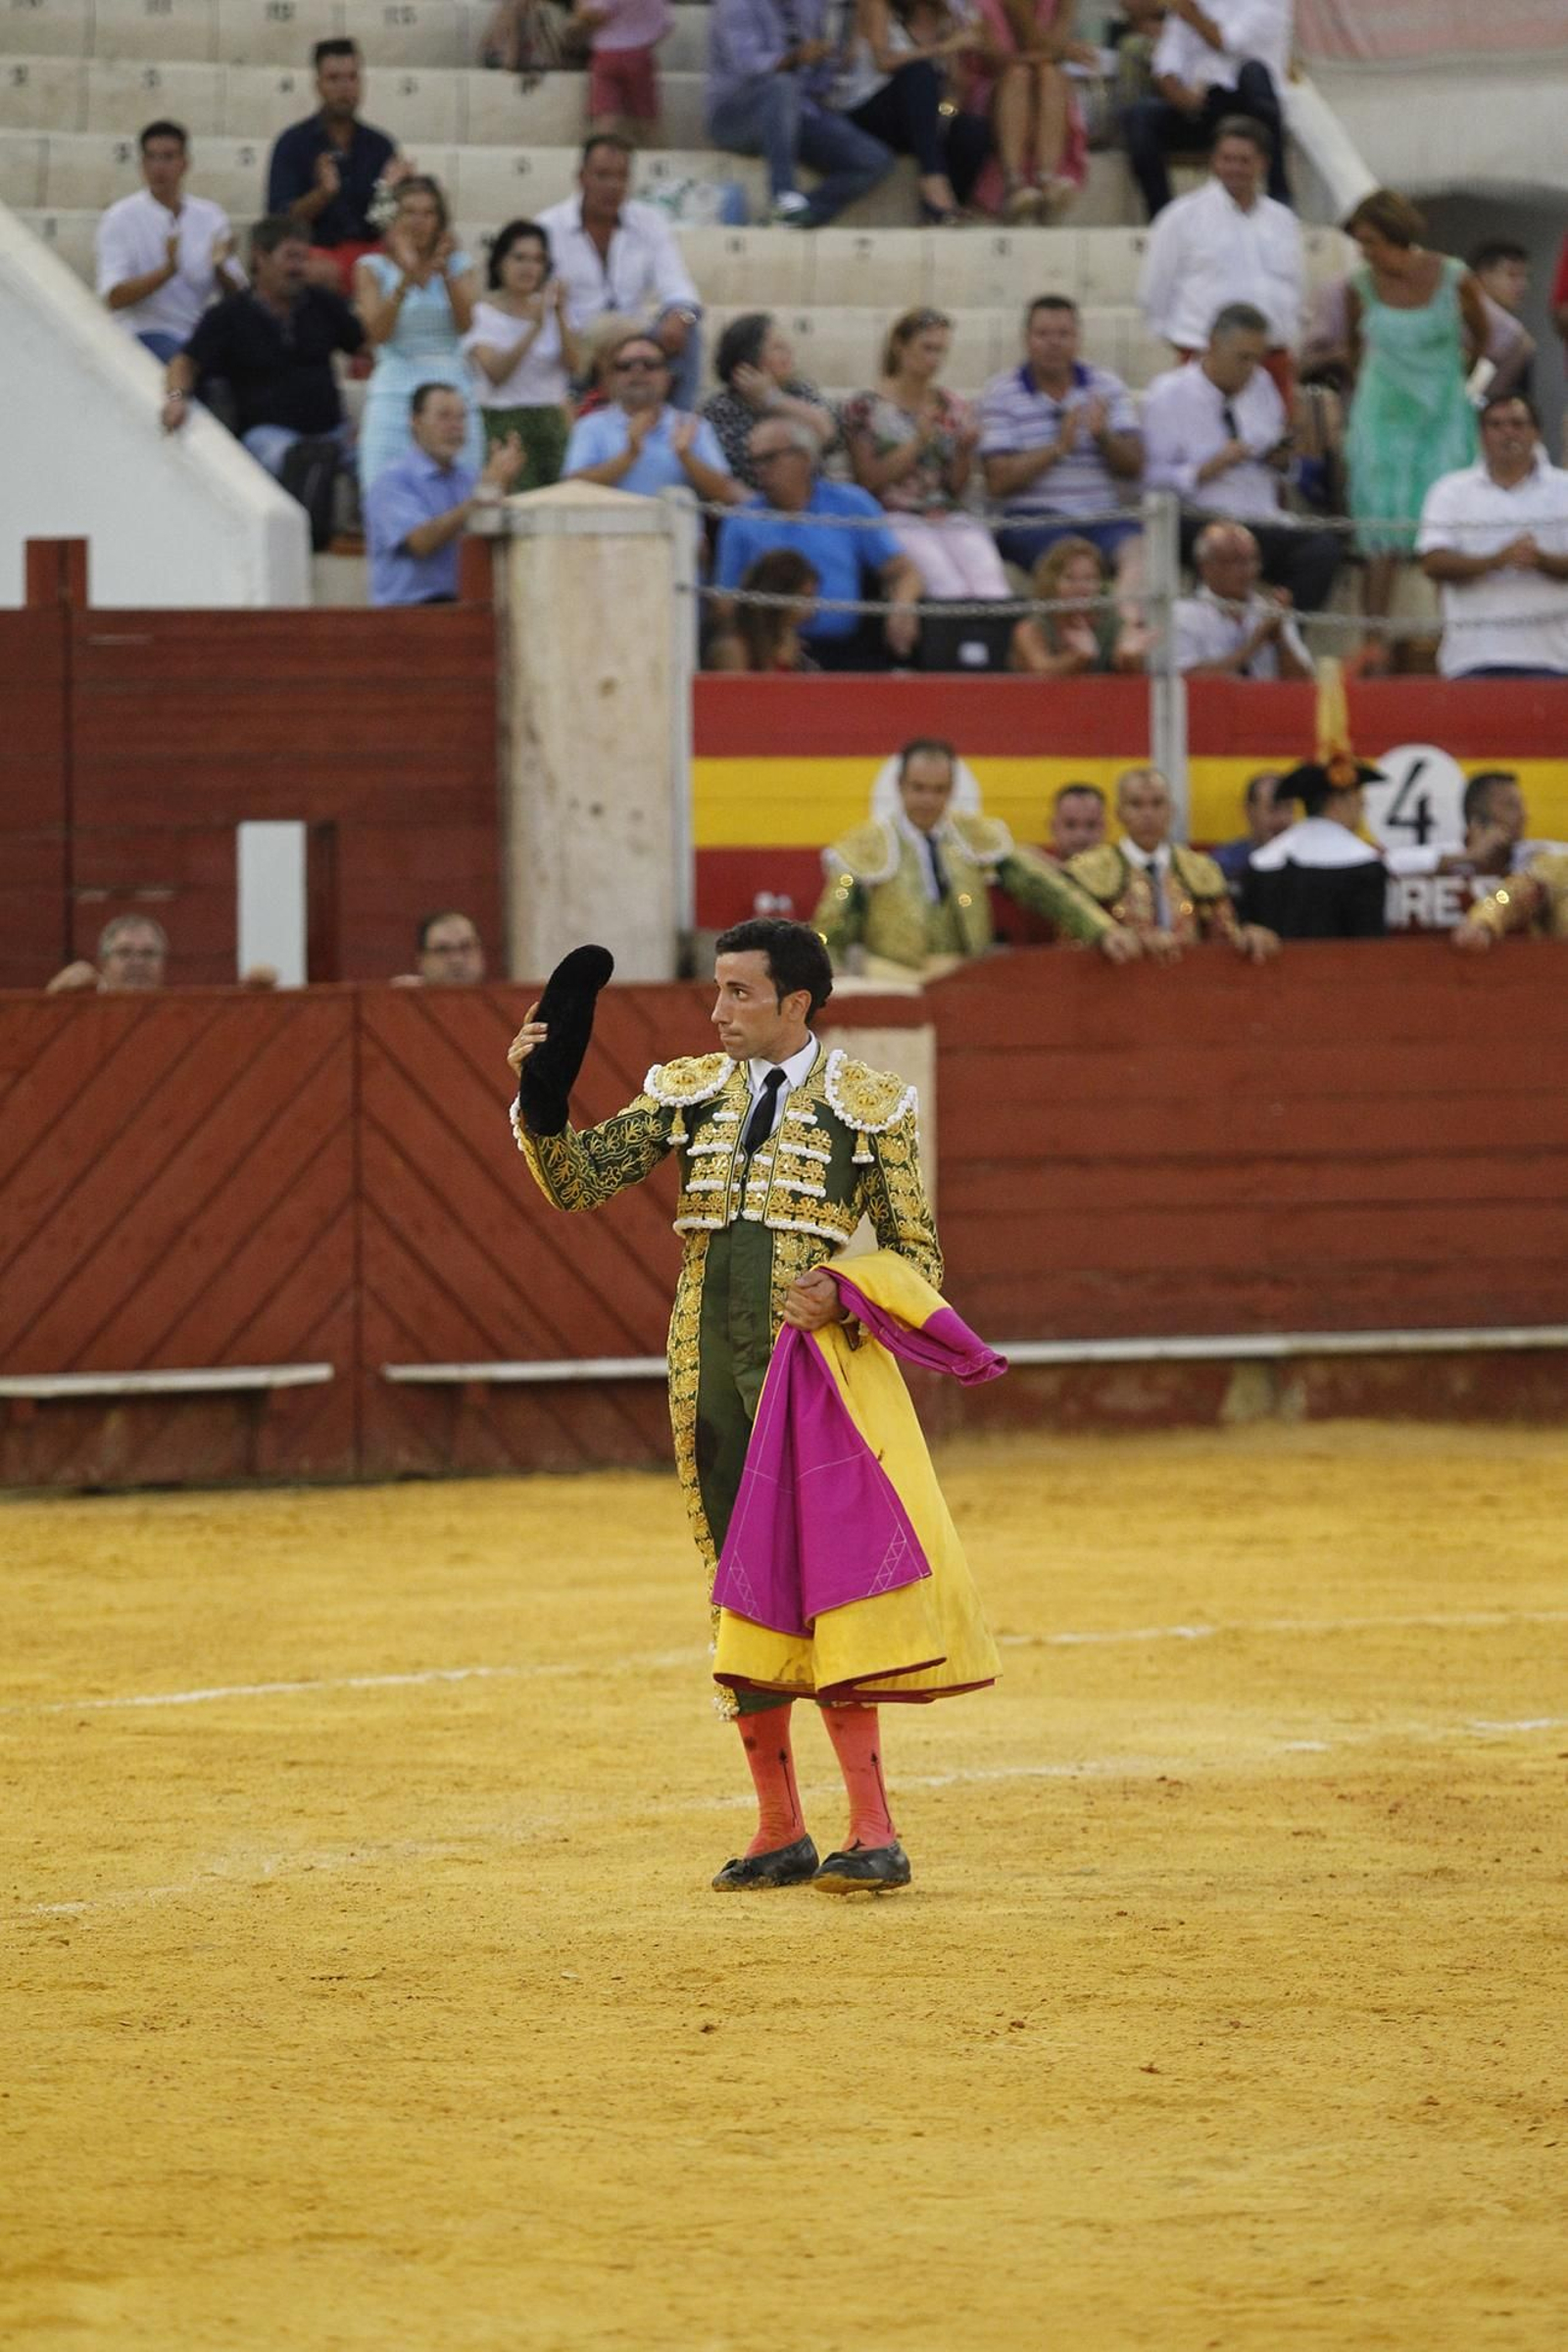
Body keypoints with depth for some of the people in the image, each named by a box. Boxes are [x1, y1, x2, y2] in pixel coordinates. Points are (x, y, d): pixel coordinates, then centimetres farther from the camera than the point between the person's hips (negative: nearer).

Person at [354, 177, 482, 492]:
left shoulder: (459, 265, 13)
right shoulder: (373, 268, 8)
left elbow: (466, 324, -3)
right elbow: (376, 333, -6)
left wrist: (446, 273, -15)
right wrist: (407, 277, -16)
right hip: (395, 394, -2)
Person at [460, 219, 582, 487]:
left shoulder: (549, 307, 12)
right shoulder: (484, 312, -1)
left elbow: (575, 365, 0)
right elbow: (496, 372, -16)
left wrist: (561, 316, -13)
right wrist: (535, 327, -23)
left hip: (552, 422, 4)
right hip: (503, 423, -4)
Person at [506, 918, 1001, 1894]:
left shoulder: (870, 1107, 1)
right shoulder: (690, 1092, 12)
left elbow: (919, 1262, 1)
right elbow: (576, 1180, 8)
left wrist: (842, 1295, -18)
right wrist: (540, 1097, -8)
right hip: (713, 1372, 5)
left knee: (826, 1584, -12)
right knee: (742, 1594, 8)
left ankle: (875, 1834, -11)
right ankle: (781, 1834, 15)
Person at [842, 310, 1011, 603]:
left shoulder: (955, 411, 17)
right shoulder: (866, 408, 7)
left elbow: (957, 489, 16)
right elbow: (868, 480, 0)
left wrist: (964, 452, -3)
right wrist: (917, 444, -8)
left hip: (951, 517, 3)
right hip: (895, 518, -3)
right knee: (952, 590, -32)